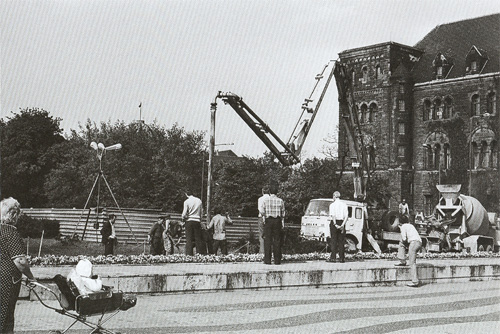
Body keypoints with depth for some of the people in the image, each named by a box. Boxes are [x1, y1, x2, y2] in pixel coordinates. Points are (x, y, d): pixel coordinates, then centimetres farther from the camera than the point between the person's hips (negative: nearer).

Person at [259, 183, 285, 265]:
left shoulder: (265, 200, -4)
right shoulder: (280, 201, 1)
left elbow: (261, 210, -9)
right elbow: (283, 213, 5)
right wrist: (282, 223, 12)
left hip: (268, 221, -1)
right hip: (277, 221, 1)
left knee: (268, 240, 2)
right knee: (277, 240, 5)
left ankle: (267, 260, 0)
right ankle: (277, 260, 4)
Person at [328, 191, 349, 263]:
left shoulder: (332, 205, -4)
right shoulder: (344, 204, 7)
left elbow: (333, 215, -16)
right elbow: (346, 216, -2)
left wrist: (335, 224, -18)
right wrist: (343, 225, -8)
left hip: (334, 223, -4)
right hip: (342, 222, 4)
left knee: (333, 241, 0)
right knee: (341, 241, 8)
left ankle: (333, 257, -5)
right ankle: (342, 257, 7)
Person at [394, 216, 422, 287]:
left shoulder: (403, 226, 8)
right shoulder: (411, 226, 31)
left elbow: (404, 239, -5)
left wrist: (404, 241, 14)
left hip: (413, 242, -8)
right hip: (419, 242, 8)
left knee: (412, 263, -7)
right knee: (401, 243, 26)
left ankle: (415, 282, -12)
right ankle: (403, 261, 21)